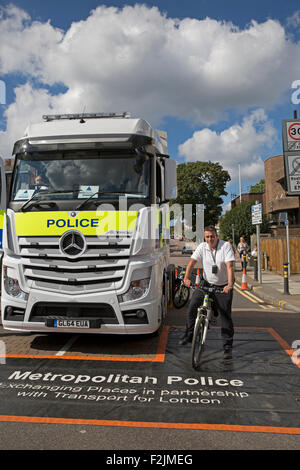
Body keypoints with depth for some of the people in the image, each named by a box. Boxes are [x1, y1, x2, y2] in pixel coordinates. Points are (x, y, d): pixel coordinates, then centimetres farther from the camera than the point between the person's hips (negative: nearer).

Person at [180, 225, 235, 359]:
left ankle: (228, 346, 14)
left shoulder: (226, 246, -14)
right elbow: (192, 261, -10)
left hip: (223, 286, -3)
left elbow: (230, 266, -23)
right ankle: (189, 335, 11)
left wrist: (230, 285, -35)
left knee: (225, 315, 0)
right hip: (206, 283, 3)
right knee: (192, 306, -9)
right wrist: (187, 277, -25)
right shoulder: (202, 247, -4)